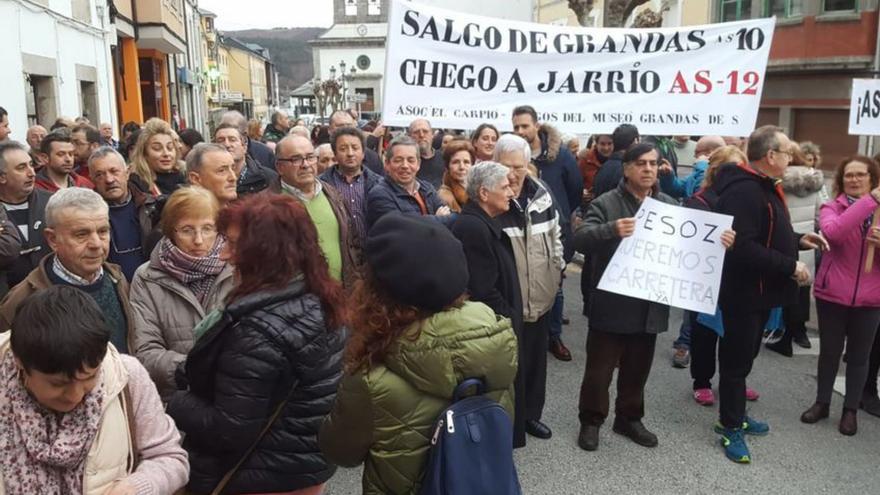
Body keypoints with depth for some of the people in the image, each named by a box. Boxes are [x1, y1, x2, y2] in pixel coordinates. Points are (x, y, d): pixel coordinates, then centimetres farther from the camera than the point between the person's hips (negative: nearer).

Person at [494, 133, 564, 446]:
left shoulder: (541, 194, 2)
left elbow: (555, 235, 14)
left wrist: (558, 272, 12)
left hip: (541, 296, 6)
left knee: (536, 359, 19)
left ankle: (530, 414, 39)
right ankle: (508, 427, 21)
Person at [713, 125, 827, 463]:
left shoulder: (763, 186, 12)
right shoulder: (744, 191, -23)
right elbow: (743, 248, -32)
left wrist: (797, 240, 8)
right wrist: (790, 266, -23)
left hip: (759, 290, 10)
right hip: (744, 292, -10)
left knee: (743, 358, 20)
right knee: (737, 360, 2)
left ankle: (734, 417, 34)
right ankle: (731, 429, 15)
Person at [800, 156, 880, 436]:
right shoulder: (831, 208, -3)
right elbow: (833, 232, -27)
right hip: (832, 293, -1)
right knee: (829, 351, 11)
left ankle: (851, 410, 25)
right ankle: (822, 403, 27)